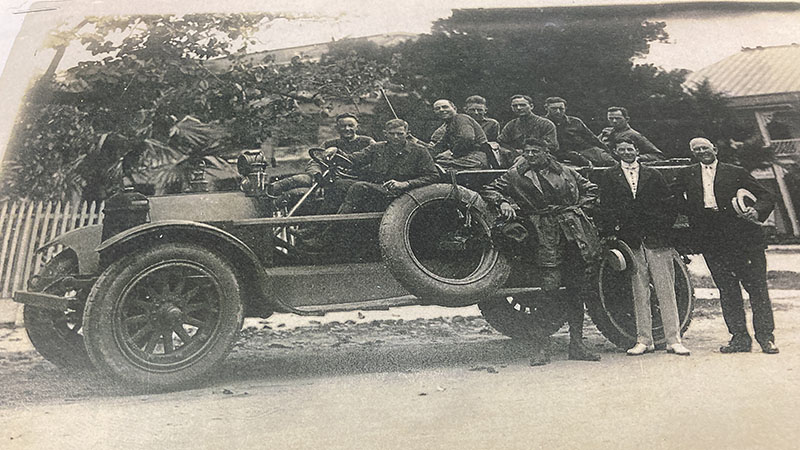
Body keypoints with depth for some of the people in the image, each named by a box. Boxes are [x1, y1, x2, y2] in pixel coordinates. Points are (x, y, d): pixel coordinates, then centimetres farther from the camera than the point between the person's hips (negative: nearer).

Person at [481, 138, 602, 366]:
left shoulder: (564, 171, 18)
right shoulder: (515, 175, 11)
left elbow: (590, 188, 29)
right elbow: (489, 190, 11)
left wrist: (579, 206, 12)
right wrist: (502, 202, -7)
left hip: (574, 230, 4)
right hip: (545, 232, -4)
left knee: (577, 289, 6)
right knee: (550, 285, -14)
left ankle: (577, 344, 17)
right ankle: (540, 347, -7)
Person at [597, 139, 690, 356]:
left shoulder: (653, 175, 12)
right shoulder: (608, 177, 9)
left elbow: (670, 205, 11)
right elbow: (605, 208, 4)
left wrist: (665, 229, 0)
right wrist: (611, 233, -6)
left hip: (657, 239, 1)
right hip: (630, 242, 0)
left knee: (666, 290, 0)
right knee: (639, 293, 4)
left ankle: (674, 340, 5)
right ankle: (644, 340, 11)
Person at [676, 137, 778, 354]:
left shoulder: (736, 172, 6)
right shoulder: (687, 176, 12)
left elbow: (766, 196, 5)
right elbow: (684, 205, 12)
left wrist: (757, 211, -15)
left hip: (743, 236, -2)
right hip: (712, 240, 2)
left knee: (756, 286, 0)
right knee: (727, 289, 7)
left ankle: (765, 336, 11)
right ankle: (739, 337, 16)